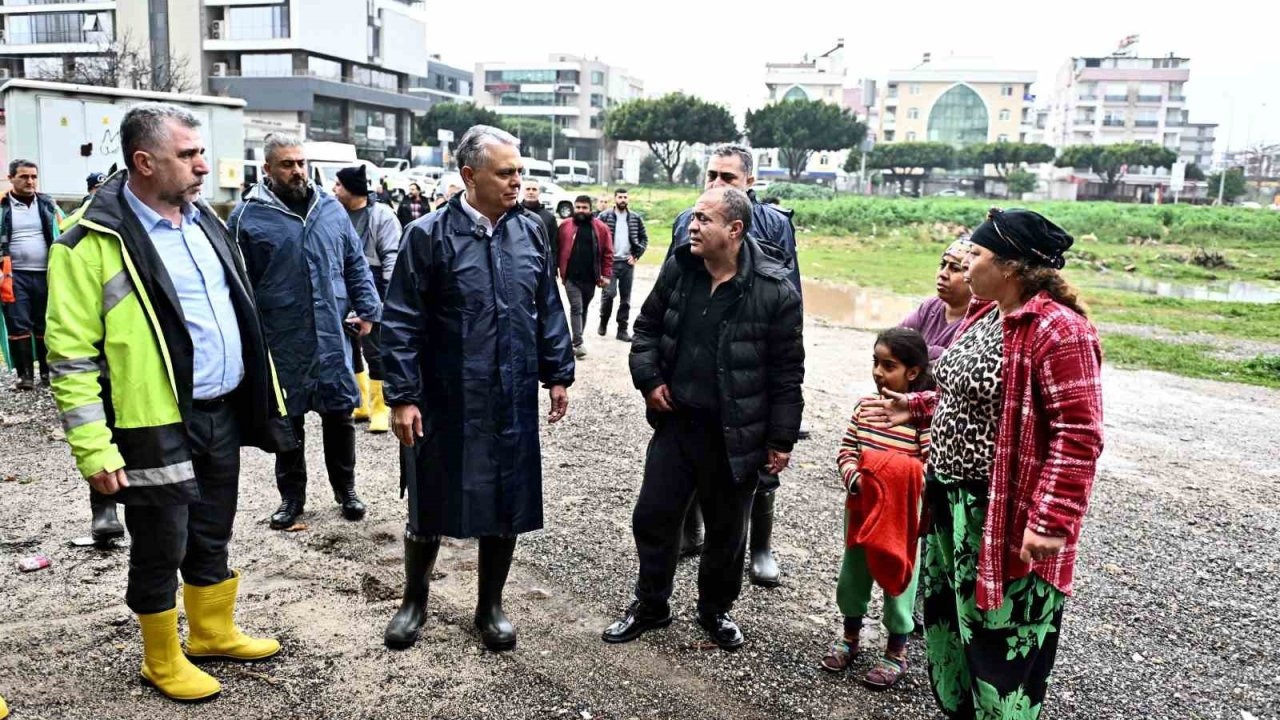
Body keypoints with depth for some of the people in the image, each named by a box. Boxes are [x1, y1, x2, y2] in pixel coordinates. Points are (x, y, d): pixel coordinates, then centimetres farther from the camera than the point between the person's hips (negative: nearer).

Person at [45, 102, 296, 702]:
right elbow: (71, 355, -14)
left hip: (223, 411, 7)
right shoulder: (93, 241, -14)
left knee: (212, 535, 20)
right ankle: (163, 660, 29)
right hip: (158, 425, -6)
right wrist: (93, 449, -16)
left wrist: (265, 392, 15)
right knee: (161, 549, 9)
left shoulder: (203, 221, 9)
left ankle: (214, 632, 39)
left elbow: (240, 314, 17)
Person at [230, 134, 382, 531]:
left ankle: (345, 489, 28)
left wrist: (367, 308, 6)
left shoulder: (331, 208, 8)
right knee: (288, 420, 9)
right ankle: (291, 497, 24)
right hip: (282, 342, -2)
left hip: (334, 336, 3)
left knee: (340, 413, 11)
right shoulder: (248, 216, -3)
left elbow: (356, 262, 13)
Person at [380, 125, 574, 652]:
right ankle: (414, 602, 35)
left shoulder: (530, 232, 5)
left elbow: (548, 310, 12)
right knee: (430, 506, 11)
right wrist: (403, 396, -12)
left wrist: (557, 373, 10)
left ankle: (490, 606, 32)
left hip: (514, 402, 4)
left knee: (507, 506, 12)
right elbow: (401, 323, -8)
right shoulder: (428, 235, -9)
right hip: (446, 402, -3)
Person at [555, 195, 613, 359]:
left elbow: (608, 253, 3)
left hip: (590, 278, 2)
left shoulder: (601, 228, 1)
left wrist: (606, 274, -2)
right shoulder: (565, 227, 1)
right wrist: (560, 271, 1)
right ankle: (578, 343, -10)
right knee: (576, 309, -9)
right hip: (571, 278, -2)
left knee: (583, 309, 14)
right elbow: (557, 250, 5)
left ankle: (576, 340, 26)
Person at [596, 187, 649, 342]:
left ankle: (622, 329, 12)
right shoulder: (604, 216, -2)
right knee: (609, 293, -12)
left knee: (625, 298, 5)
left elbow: (644, 238, 12)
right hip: (610, 261, -3)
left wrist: (636, 255, 2)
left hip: (628, 263, 3)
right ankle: (603, 322, 13)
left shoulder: (636, 218, 6)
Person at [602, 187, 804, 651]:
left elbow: (787, 373, -10)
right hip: (676, 422, 4)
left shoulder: (775, 291, -15)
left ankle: (716, 610, 37)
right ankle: (650, 605, 33)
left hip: (735, 435, -4)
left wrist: (781, 440, -8)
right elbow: (647, 326, 12)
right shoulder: (678, 270, -1)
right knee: (653, 516, 12)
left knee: (726, 531, 13)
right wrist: (648, 379, -1)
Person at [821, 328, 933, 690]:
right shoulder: (865, 405, 0)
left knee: (897, 579, 11)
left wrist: (895, 484, -27)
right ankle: (850, 636, 40)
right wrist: (855, 478, -15)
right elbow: (845, 450, 2)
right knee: (852, 573, 18)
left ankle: (897, 652, 30)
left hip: (901, 514, -5)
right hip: (860, 507, 5)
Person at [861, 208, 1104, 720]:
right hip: (952, 498, 10)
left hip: (1005, 513, -10)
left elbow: (1078, 435, -24)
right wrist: (915, 409, 11)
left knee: (1000, 635, 5)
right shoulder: (983, 314, 8)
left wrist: (1051, 520, -27)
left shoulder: (1058, 330, -21)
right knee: (948, 614, 23)